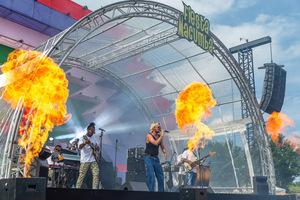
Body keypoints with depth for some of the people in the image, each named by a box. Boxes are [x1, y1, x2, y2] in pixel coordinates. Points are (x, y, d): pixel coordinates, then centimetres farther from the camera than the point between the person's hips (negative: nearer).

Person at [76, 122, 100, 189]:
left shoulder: (94, 139, 16)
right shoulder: (83, 138, -4)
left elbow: (98, 149, 22)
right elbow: (80, 147, -22)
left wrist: (96, 147, -2)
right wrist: (85, 142, -42)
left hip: (93, 160, 5)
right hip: (85, 161, -5)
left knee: (96, 174, -5)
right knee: (81, 176, -1)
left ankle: (95, 188, -1)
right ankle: (77, 188, 10)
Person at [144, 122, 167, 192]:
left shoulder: (159, 137, 10)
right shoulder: (149, 135, -9)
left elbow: (162, 147, 14)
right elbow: (156, 143, -24)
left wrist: (165, 153, -7)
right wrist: (162, 135, -18)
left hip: (156, 159, 6)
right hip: (148, 158, -6)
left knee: (160, 176, 7)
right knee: (151, 176, -11)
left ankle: (161, 191, 17)